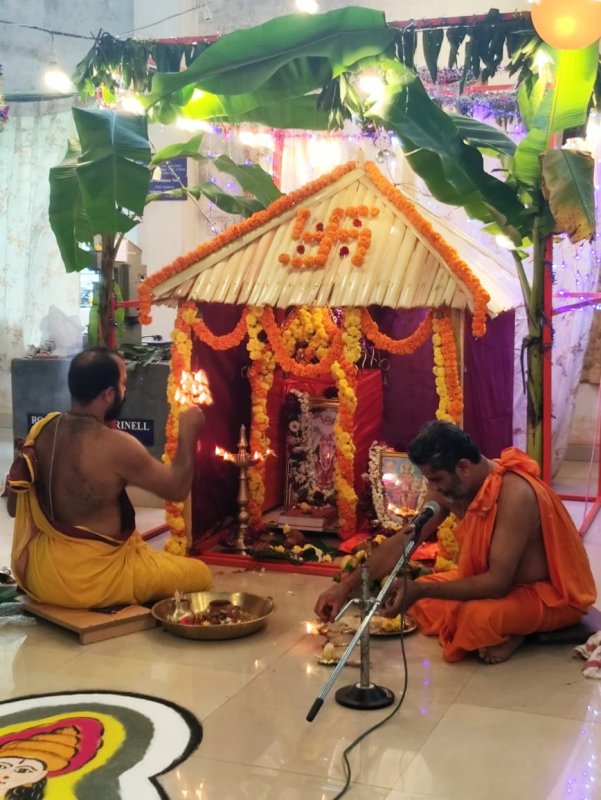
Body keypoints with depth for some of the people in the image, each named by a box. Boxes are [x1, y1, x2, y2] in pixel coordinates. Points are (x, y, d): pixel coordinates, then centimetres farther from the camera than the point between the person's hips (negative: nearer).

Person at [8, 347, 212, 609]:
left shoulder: (41, 428, -1)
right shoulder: (116, 446, -21)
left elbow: (13, 507, 8)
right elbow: (178, 488, -9)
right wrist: (188, 433, 3)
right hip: (90, 579, -7)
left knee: (136, 543, 34)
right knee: (199, 574, 9)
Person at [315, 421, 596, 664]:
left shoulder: (514, 494, -34)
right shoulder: (451, 484, -10)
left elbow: (498, 582, -33)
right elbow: (404, 541, -4)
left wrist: (421, 590, -34)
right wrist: (346, 586, -12)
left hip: (551, 593, -8)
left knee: (477, 616, -36)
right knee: (419, 597, 2)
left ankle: (512, 631, -5)